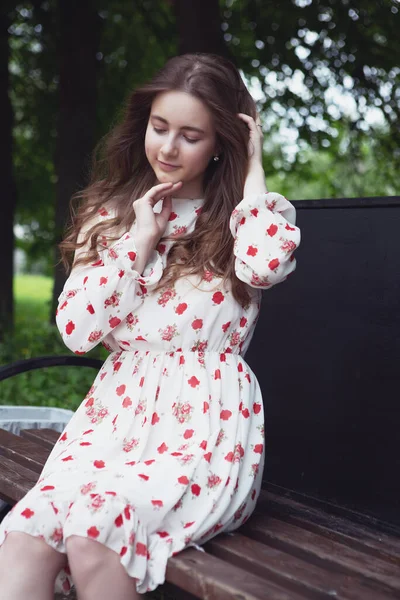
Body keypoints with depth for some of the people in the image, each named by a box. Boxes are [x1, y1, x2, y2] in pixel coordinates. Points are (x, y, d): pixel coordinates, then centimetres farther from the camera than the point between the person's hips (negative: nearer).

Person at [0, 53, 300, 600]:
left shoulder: (244, 217, 5)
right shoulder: (112, 216, 15)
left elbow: (265, 264, -23)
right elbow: (76, 331, 3)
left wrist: (253, 165, -7)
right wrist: (140, 238, -1)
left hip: (205, 428, -3)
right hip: (115, 416, 4)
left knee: (93, 531, -31)